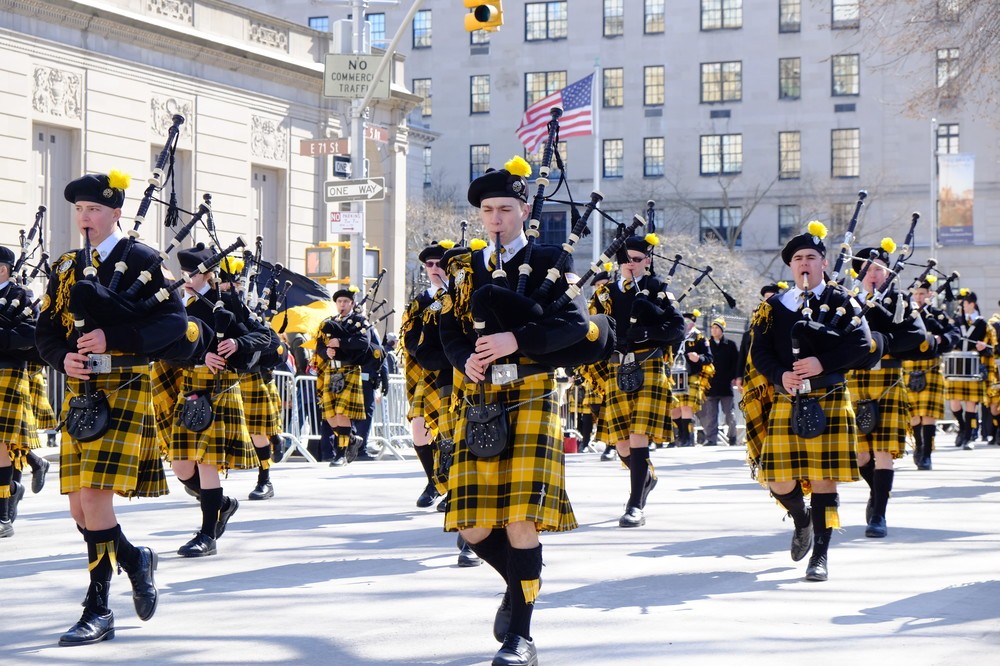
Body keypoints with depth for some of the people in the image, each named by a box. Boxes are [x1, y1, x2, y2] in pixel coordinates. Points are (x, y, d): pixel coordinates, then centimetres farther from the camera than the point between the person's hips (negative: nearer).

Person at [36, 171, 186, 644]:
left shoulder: (140, 260, -1)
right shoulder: (66, 267, 15)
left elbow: (174, 322, -9)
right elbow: (45, 331, 15)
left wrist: (112, 337, -19)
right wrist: (63, 357, -7)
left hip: (124, 390, -6)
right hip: (79, 393, 6)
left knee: (95, 498, -14)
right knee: (80, 508, 5)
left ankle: (98, 610, -6)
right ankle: (135, 561, 29)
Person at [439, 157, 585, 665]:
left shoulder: (547, 261, 3)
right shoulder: (464, 268, 15)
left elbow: (576, 323, -7)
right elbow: (449, 330, 13)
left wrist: (515, 341, -19)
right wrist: (466, 359, -9)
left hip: (531, 398, -4)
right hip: (479, 403, 4)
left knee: (521, 519, -12)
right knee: (473, 527, -1)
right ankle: (519, 586, 29)